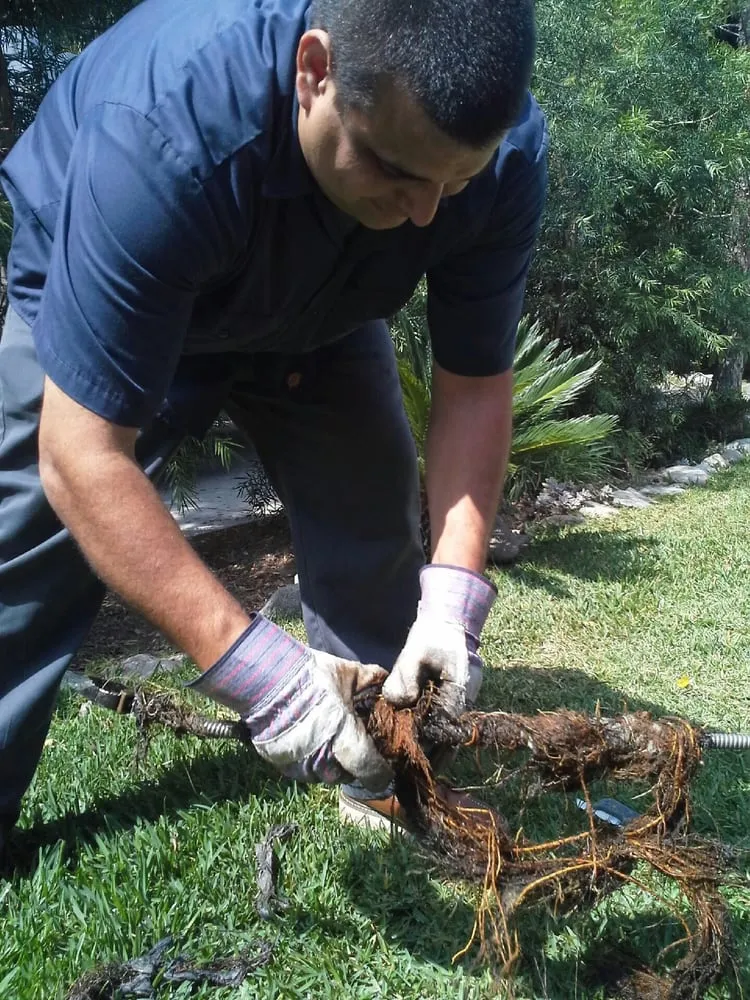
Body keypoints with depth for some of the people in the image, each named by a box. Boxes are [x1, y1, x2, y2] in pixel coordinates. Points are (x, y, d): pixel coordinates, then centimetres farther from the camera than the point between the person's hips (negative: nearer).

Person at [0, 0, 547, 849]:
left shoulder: (501, 157, -29)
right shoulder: (167, 127, -44)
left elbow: (474, 385, -19)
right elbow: (82, 454, -42)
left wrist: (453, 595, -31)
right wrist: (254, 668, -46)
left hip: (317, 310, 4)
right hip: (97, 300, -3)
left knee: (374, 524, -2)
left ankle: (389, 787, 16)